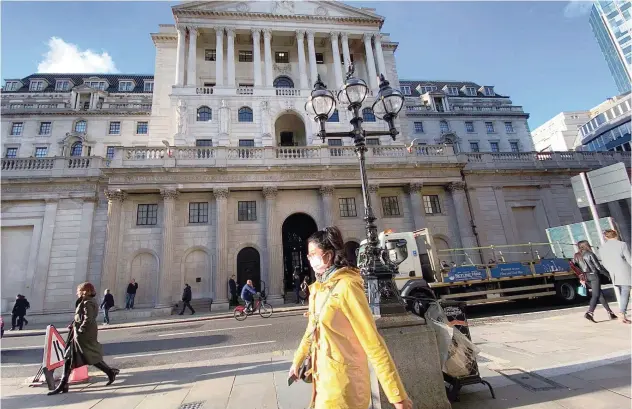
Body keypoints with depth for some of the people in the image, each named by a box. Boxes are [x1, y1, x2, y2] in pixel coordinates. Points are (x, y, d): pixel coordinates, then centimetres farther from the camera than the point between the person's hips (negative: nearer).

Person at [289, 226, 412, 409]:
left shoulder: (346, 286, -23)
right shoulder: (317, 288, 3)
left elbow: (372, 341, -24)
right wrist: (297, 360, 25)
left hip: (343, 380, -8)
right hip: (323, 376, 8)